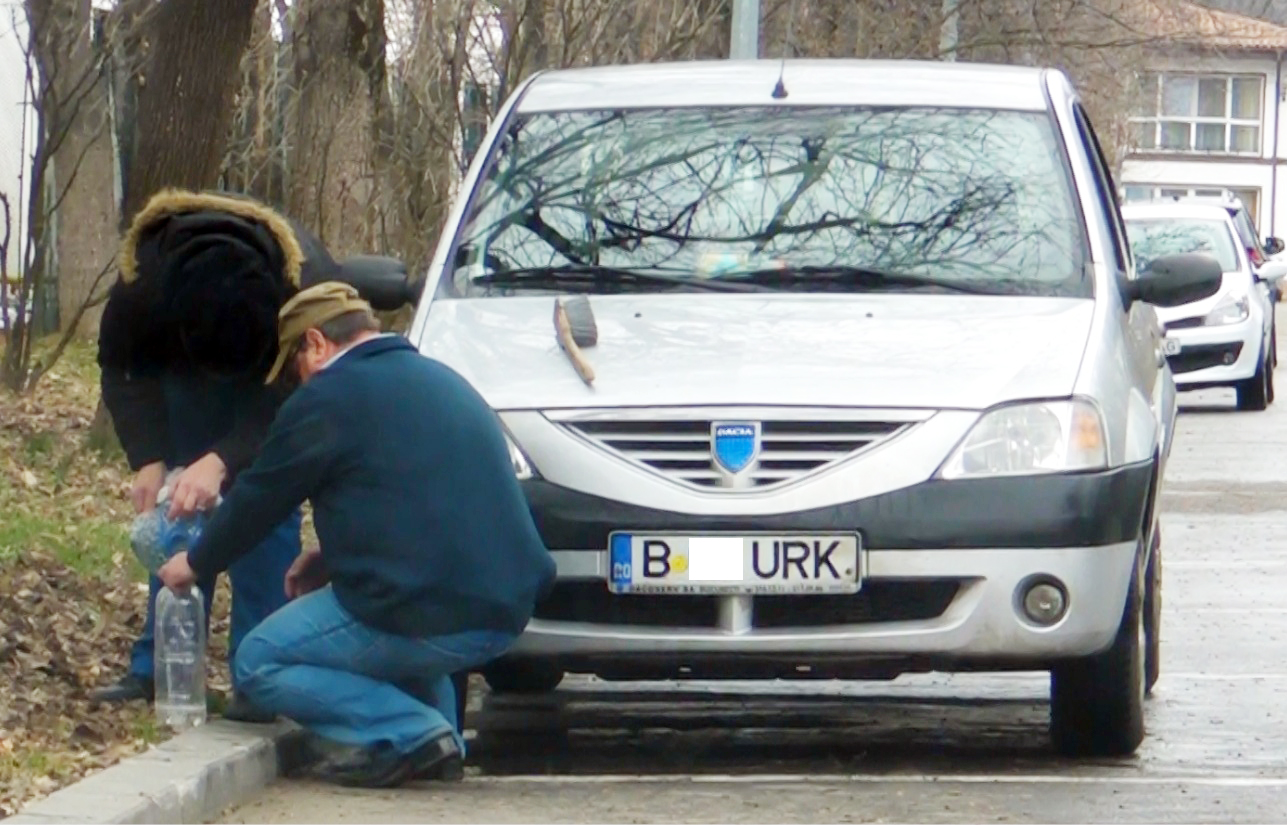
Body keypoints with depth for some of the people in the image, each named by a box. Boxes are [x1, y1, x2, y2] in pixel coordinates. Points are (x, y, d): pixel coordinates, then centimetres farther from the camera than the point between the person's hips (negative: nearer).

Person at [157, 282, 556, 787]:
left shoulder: (328, 398, -3)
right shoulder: (444, 382, 22)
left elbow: (260, 497, 5)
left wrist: (197, 563, 21)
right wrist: (334, 558, 32)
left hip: (430, 616, -9)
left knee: (258, 664, 5)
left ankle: (409, 733, -10)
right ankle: (441, 737, 15)